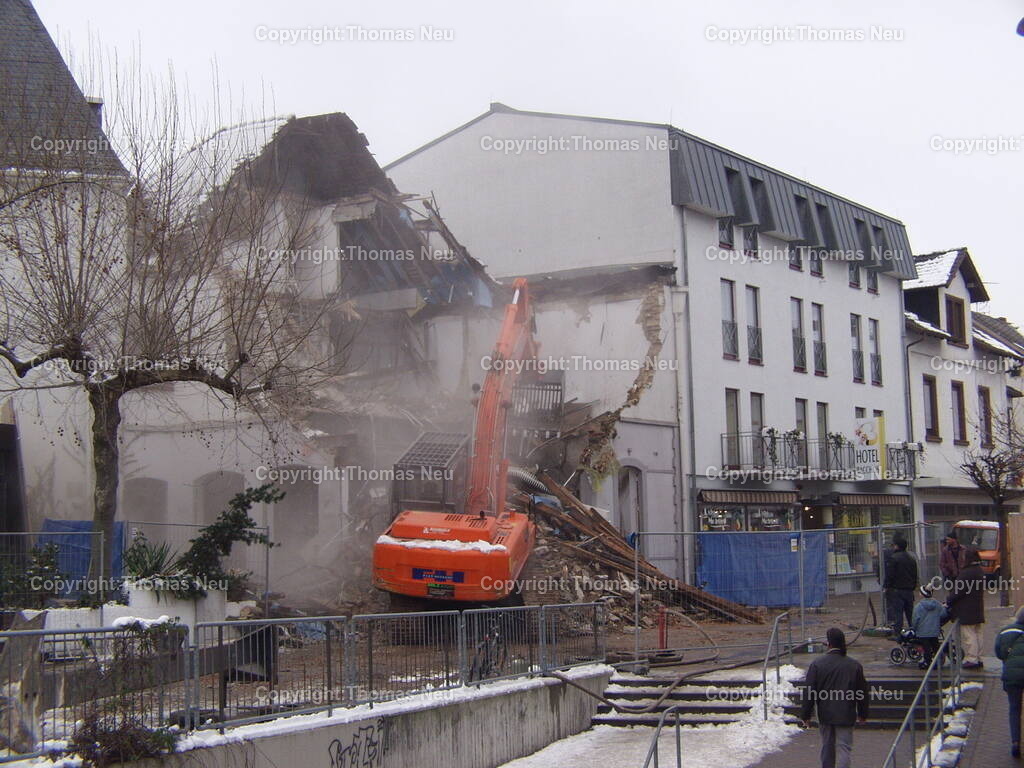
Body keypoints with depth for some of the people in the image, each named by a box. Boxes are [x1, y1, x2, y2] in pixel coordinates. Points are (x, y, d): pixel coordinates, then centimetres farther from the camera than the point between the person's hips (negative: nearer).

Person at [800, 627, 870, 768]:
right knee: (844, 747, 1)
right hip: (846, 716, -1)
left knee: (827, 747, 16)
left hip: (824, 715, 1)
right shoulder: (854, 665, -4)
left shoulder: (817, 664, -8)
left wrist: (805, 715, 2)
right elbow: (863, 692, 4)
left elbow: (808, 692, -6)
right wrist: (863, 714, 17)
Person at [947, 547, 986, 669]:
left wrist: (948, 603, -8)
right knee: (978, 634, 13)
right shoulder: (980, 571, 9)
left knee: (968, 635, -3)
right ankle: (978, 658, 20)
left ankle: (971, 659, 0)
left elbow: (959, 591, -20)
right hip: (978, 610, 10)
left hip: (967, 611, -10)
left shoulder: (967, 573, -21)